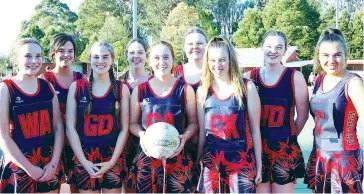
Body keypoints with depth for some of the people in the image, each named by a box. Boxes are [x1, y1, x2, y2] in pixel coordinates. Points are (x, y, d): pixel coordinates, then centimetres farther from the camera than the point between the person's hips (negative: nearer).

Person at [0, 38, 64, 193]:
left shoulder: (47, 86, 3)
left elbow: (58, 126, 4)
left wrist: (54, 163, -5)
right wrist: (29, 168, -12)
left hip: (49, 165, 3)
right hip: (19, 167, -3)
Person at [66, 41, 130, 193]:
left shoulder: (121, 89, 1)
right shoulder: (76, 87, 0)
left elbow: (124, 128, 1)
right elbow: (70, 127, -1)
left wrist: (112, 161, -8)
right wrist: (84, 161, -9)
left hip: (113, 158, 0)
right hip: (84, 158, 0)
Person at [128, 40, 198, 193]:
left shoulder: (185, 89, 0)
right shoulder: (140, 90, 3)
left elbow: (193, 122, 7)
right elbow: (133, 123, 10)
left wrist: (184, 137, -13)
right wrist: (142, 134, -10)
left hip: (176, 157, -1)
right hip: (146, 157, 1)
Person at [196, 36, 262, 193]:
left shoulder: (247, 87, -3)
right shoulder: (202, 91, 4)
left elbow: (255, 129, 1)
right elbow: (202, 131, 10)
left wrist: (259, 163, 2)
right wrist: (197, 162, 12)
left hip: (241, 159, -2)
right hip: (211, 160, 3)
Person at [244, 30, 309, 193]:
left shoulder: (295, 77, -3)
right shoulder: (250, 77, 0)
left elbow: (303, 115, 2)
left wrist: (288, 137, 10)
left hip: (285, 150, -1)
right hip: (257, 148, 1)